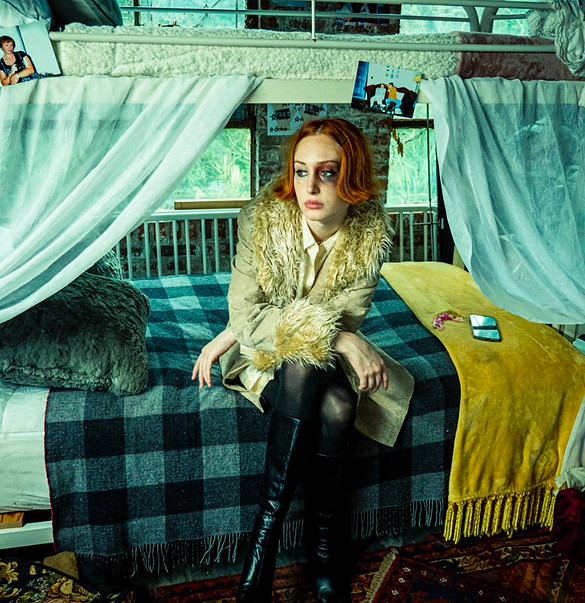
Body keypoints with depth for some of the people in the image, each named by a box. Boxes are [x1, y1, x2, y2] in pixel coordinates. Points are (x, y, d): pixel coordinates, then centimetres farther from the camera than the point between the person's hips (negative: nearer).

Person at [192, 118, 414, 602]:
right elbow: (245, 313, -21)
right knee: (303, 369, -34)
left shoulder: (373, 232, -17)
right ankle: (324, 548, -19)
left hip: (329, 354, 2)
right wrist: (336, 336, -32)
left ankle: (266, 532, -11)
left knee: (337, 405, -30)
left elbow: (345, 320, -17)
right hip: (262, 350, -1)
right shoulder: (262, 219, -20)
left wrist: (233, 334, -19)